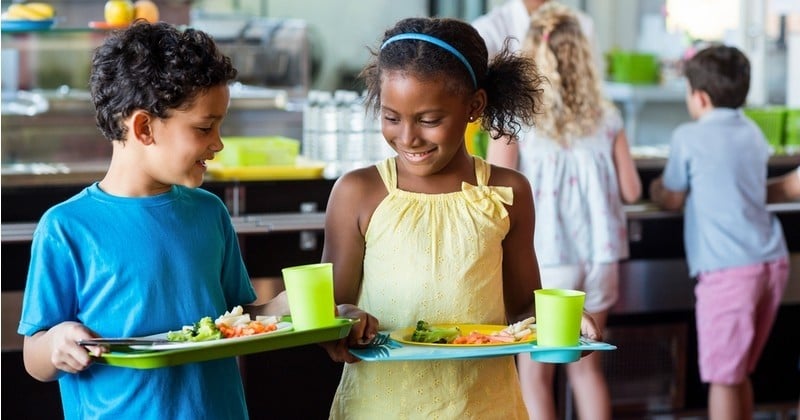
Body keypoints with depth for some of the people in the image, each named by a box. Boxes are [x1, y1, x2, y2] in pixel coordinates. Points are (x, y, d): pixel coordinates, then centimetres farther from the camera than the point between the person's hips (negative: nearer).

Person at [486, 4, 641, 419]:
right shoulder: (604, 116, 0)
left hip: (540, 257, -3)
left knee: (535, 372, 9)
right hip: (598, 256, 3)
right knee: (586, 366, 17)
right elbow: (631, 190, 4)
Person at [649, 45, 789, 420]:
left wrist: (657, 190, 28)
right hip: (772, 261, 7)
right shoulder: (752, 133, 15)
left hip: (728, 269, -7)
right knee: (740, 373, 17)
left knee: (723, 378, -1)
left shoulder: (688, 138, -4)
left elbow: (673, 201, 7)